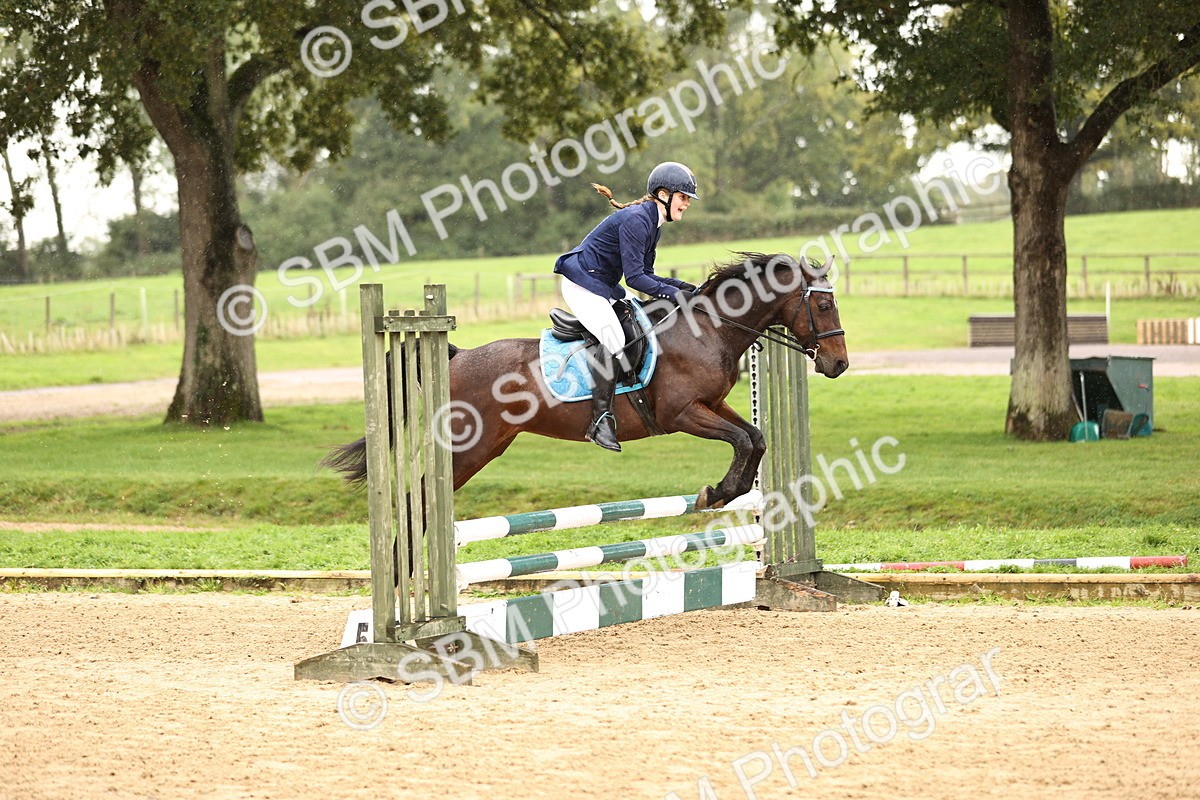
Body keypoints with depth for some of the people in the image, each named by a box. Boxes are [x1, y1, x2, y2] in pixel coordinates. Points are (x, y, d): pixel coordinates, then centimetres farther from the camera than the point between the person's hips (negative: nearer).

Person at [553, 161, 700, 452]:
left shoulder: (653, 225, 11)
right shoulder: (636, 220, -21)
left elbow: (645, 274, 13)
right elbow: (634, 277, -24)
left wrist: (681, 285, 0)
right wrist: (674, 294, -22)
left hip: (603, 289, 11)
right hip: (582, 284, -11)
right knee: (614, 339, -26)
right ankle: (600, 420, -27)